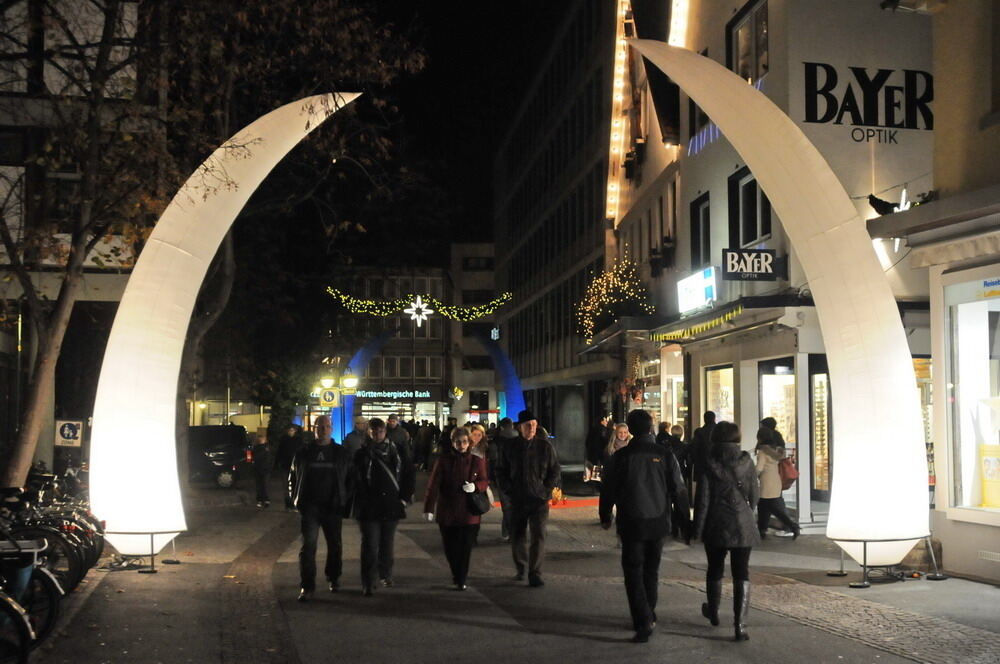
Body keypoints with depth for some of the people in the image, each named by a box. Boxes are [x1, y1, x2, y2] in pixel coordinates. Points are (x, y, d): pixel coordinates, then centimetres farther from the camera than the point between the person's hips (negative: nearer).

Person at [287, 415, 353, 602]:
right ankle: (307, 586, -5)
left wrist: (345, 502, -2)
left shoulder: (341, 453, 4)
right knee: (308, 546, -8)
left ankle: (333, 578, 32)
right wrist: (296, 500, 1)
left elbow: (350, 479, 7)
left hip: (333, 507, 1)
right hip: (310, 507, -1)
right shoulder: (303, 453, 4)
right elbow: (293, 477, 11)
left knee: (335, 545, 13)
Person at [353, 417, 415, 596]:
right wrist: (362, 501, -11)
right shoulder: (363, 454, -2)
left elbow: (408, 474, 8)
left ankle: (385, 576, 30)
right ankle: (368, 583, 1)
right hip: (369, 507, -2)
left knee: (387, 544, 13)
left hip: (392, 505, 2)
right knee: (370, 546, -4)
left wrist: (405, 497, 1)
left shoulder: (398, 451, 4)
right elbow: (357, 480, -4)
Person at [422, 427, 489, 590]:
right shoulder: (443, 460, -4)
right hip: (447, 512, 0)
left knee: (465, 548, 0)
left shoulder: (477, 461, 0)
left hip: (469, 513, 0)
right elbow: (433, 485, -8)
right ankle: (457, 574, 34)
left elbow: (485, 481, 9)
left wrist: (475, 486, -15)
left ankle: (461, 580, 14)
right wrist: (429, 508, -16)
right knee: (449, 548, 9)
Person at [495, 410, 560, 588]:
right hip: (517, 500, 2)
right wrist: (508, 490, 0)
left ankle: (535, 574, -3)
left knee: (538, 537, -8)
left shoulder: (545, 446, -1)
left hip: (539, 500, -2)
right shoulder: (510, 446, 3)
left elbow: (555, 471, 6)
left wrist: (546, 490, -3)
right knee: (517, 537, 10)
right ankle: (520, 568, 30)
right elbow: (500, 471, 10)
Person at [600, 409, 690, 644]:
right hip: (658, 522, 3)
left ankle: (643, 623, -11)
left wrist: (605, 517, 14)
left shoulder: (621, 456, -8)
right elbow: (679, 491, -2)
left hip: (631, 524, -3)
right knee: (651, 571, 19)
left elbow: (608, 489, -1)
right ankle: (649, 616, 28)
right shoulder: (665, 455, -4)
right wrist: (685, 523, 6)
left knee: (634, 573, 1)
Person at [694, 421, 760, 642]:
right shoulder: (746, 461, -4)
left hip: (716, 526, 0)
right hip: (743, 526, 0)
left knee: (715, 570, 19)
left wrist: (697, 529, -2)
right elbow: (755, 495, 4)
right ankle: (740, 625, -8)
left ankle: (713, 613, 38)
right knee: (741, 574, 1)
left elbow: (703, 499, -9)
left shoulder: (709, 464, -8)